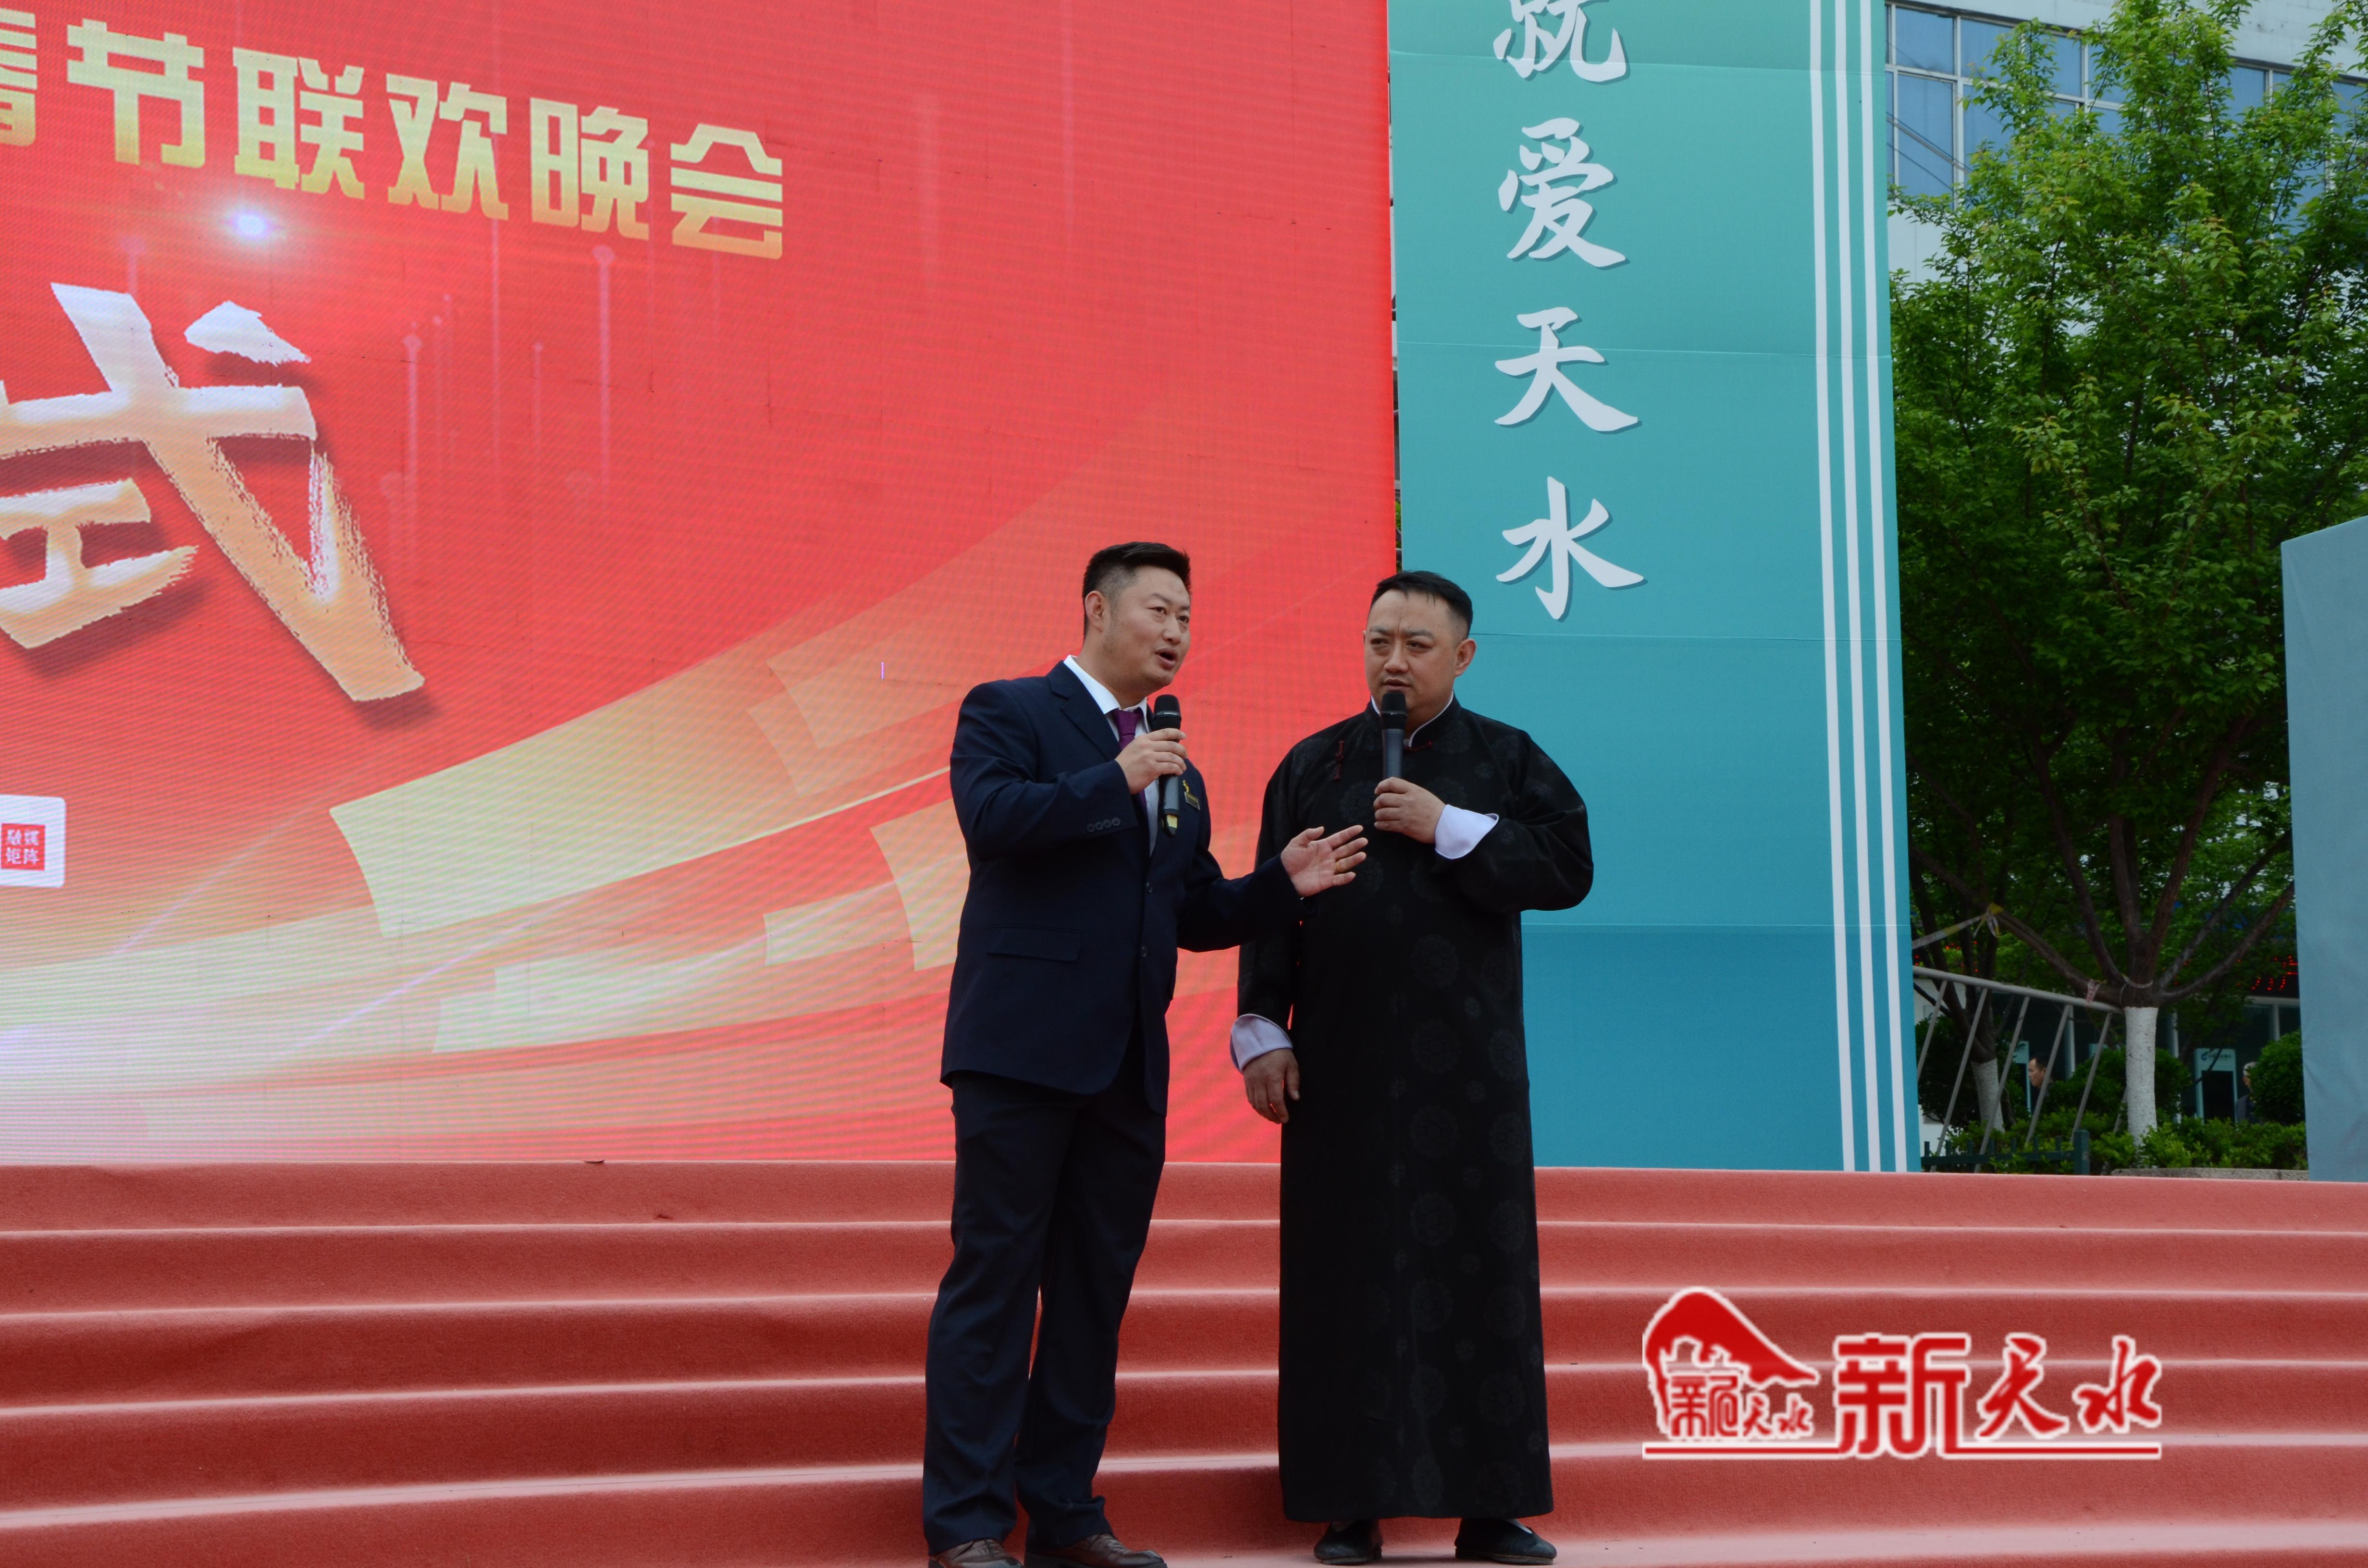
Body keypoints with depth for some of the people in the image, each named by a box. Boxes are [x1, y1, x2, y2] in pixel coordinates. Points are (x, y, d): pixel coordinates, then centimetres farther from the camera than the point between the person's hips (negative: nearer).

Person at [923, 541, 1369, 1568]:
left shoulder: (1177, 774, 22)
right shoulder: (1008, 713, 2)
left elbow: (1197, 917, 22)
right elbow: (990, 817, -17)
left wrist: (1284, 885, 6)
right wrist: (1116, 783, -15)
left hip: (1128, 1061, 7)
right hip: (1024, 1047, -7)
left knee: (1096, 1291, 9)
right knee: (995, 1280, -5)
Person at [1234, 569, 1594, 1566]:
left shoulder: (1509, 761, 7)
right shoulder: (1313, 766, 9)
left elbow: (1569, 869, -5)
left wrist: (1452, 830, -12)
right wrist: (1262, 1032, -3)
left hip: (1465, 1062, 0)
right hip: (1341, 1062, 1)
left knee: (1477, 1268, -1)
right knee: (1348, 1273, -1)